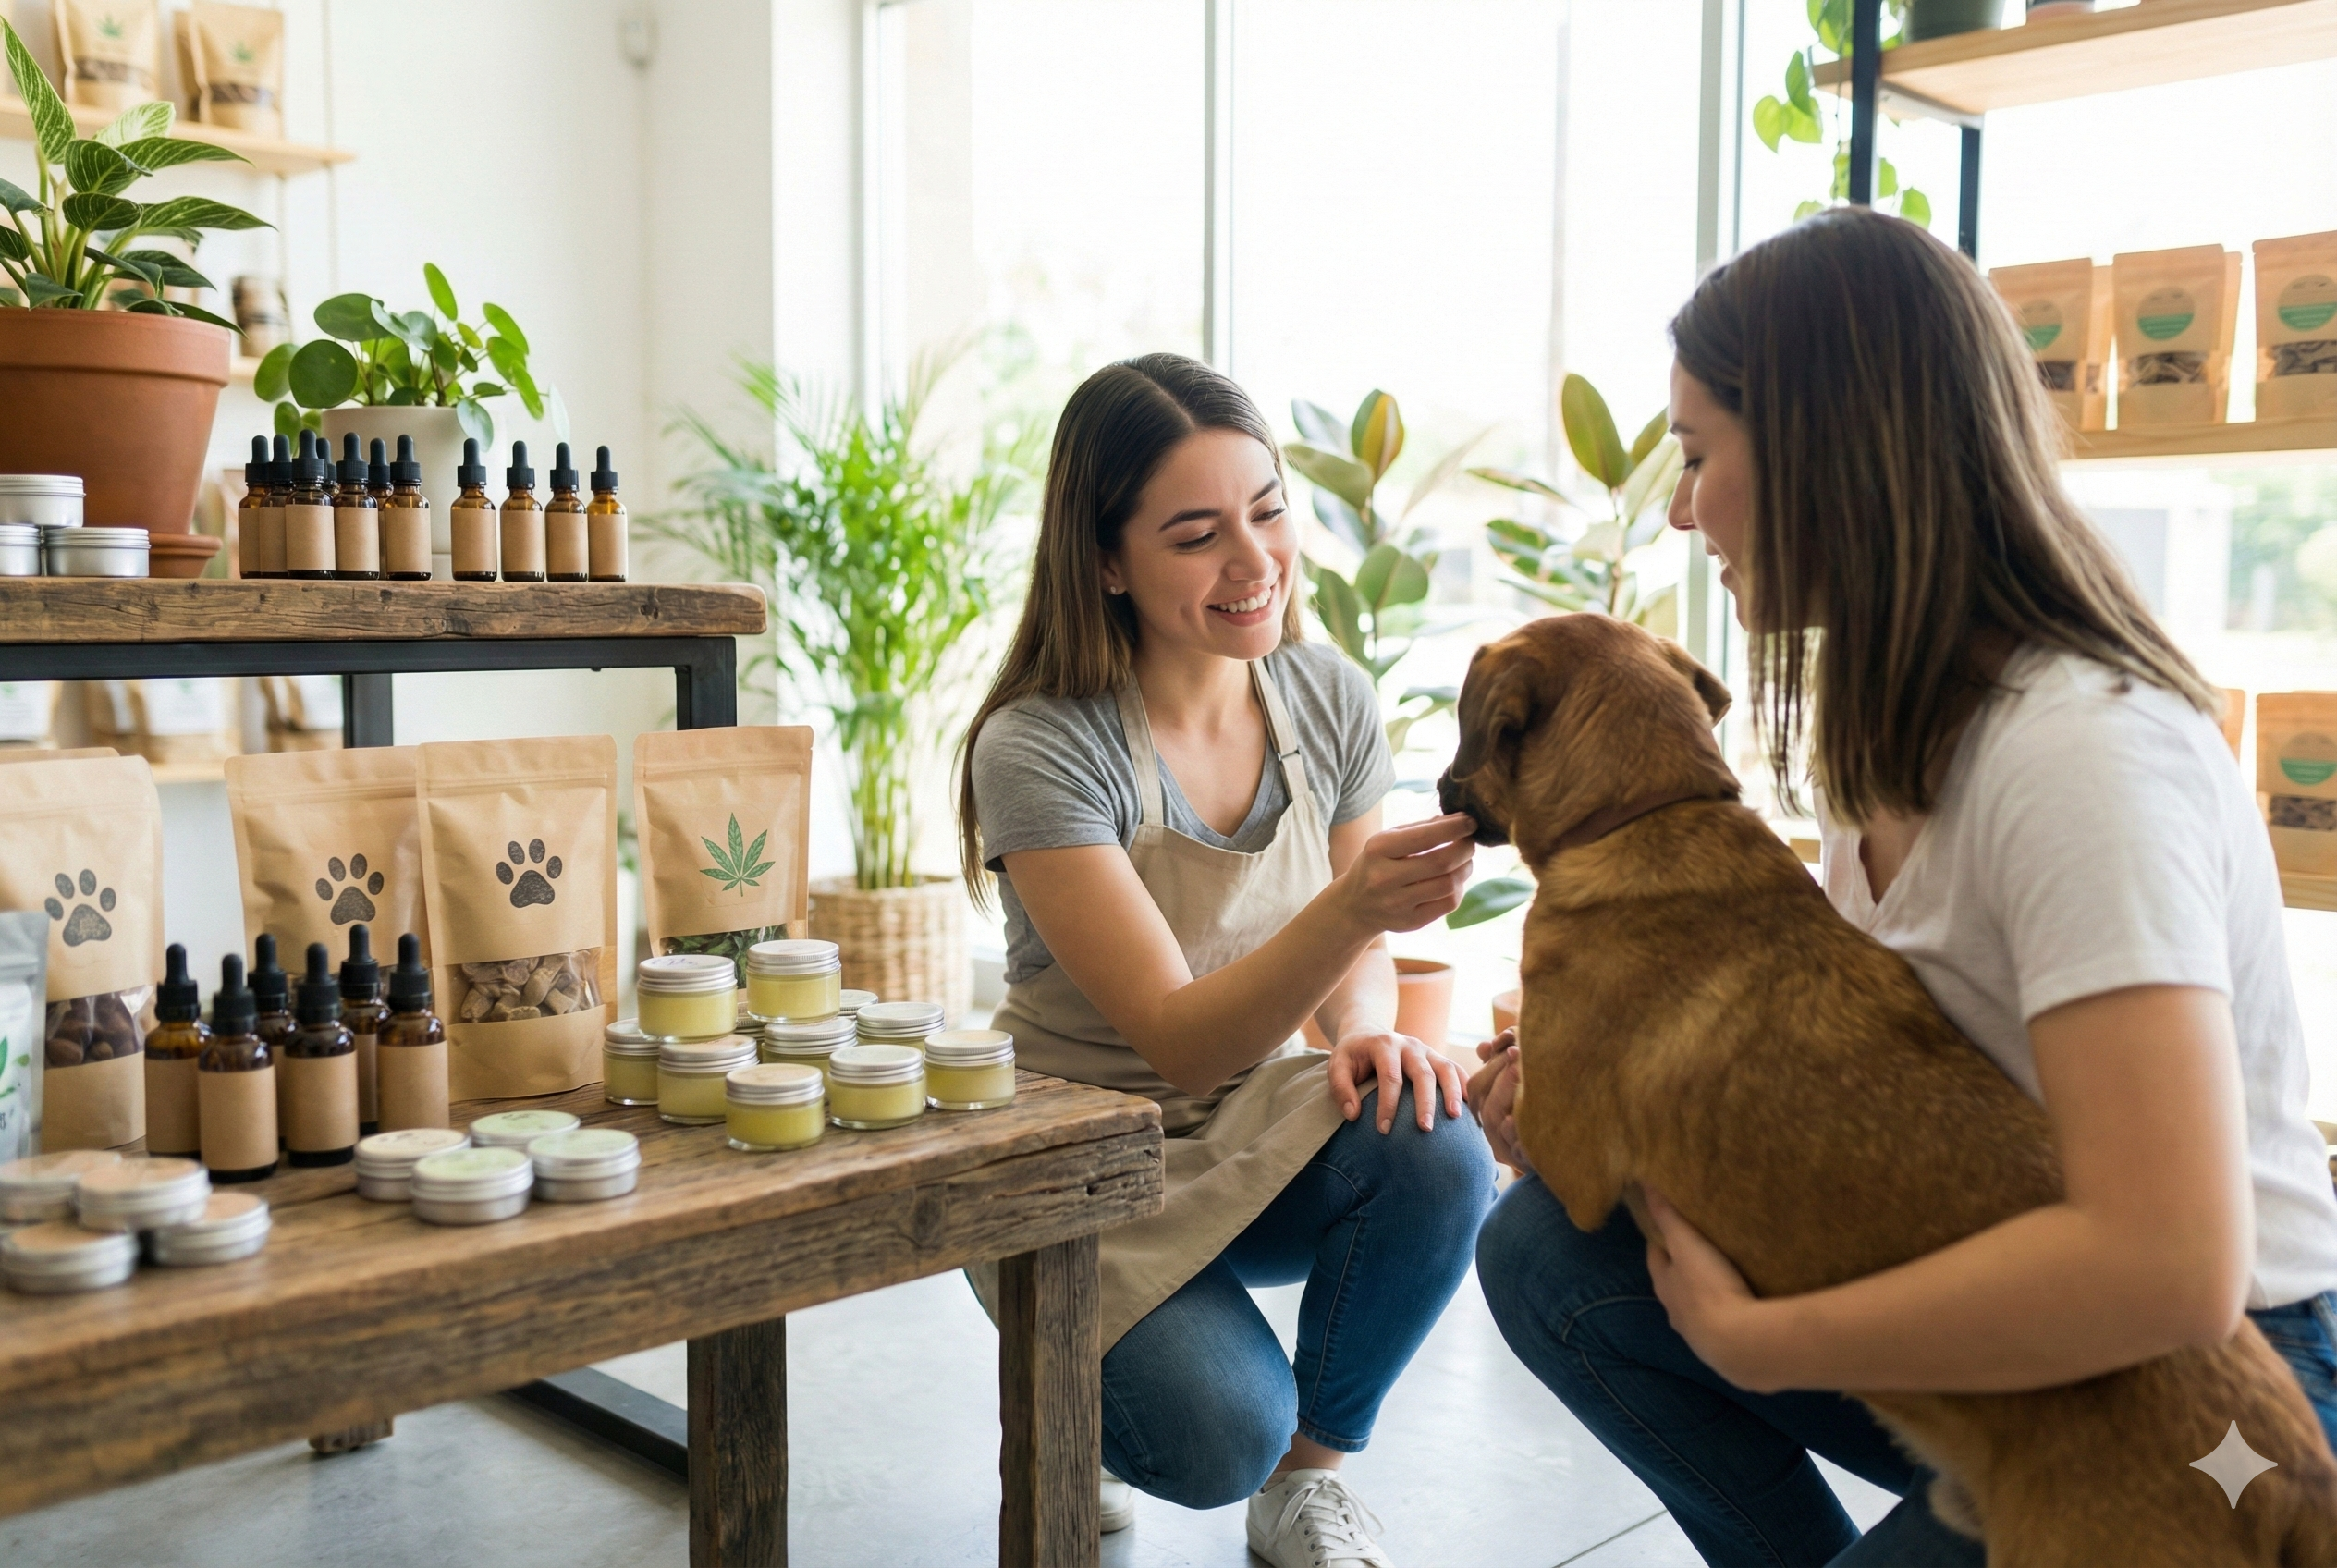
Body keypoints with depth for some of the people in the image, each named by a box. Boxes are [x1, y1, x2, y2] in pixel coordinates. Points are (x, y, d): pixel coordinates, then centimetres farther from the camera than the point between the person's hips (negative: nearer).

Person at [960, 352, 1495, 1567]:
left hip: (1257, 1136, 5)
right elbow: (1180, 1041, -27)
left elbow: (1348, 957, 5)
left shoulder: (1326, 700, -7)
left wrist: (1366, 1029, -19)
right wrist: (1351, 908, -44)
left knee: (1438, 1158, -27)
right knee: (1223, 1435, -26)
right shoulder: (1041, 748, -22)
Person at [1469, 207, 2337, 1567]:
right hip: (2019, 1317, 8)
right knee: (1550, 1248, -4)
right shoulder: (1898, 729, 2)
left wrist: (1757, 1338, -24)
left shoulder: (2084, 753, -27)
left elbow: (2170, 1269, -35)